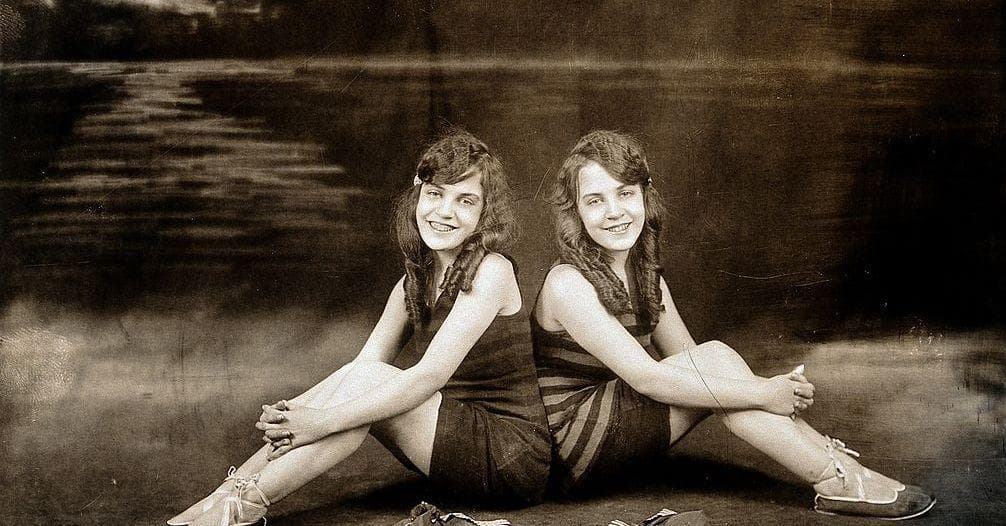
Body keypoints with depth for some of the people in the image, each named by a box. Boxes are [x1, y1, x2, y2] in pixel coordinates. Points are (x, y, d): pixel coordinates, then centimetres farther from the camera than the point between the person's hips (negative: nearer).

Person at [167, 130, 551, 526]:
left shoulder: (491, 271, -16)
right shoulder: (413, 284, 8)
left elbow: (430, 376, -25)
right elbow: (361, 366, -1)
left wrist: (324, 421, -29)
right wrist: (292, 411, -20)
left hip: (517, 456, -7)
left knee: (368, 380, -23)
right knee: (360, 381, -15)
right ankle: (236, 488, -16)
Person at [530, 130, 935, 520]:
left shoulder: (644, 275, 7)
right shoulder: (568, 284, -20)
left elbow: (687, 361, 2)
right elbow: (646, 377, -27)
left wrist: (771, 386, -17)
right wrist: (761, 395, -26)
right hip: (571, 444, -7)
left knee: (715, 364, -15)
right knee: (715, 358, -21)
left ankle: (825, 452, -13)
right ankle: (838, 483, -21)